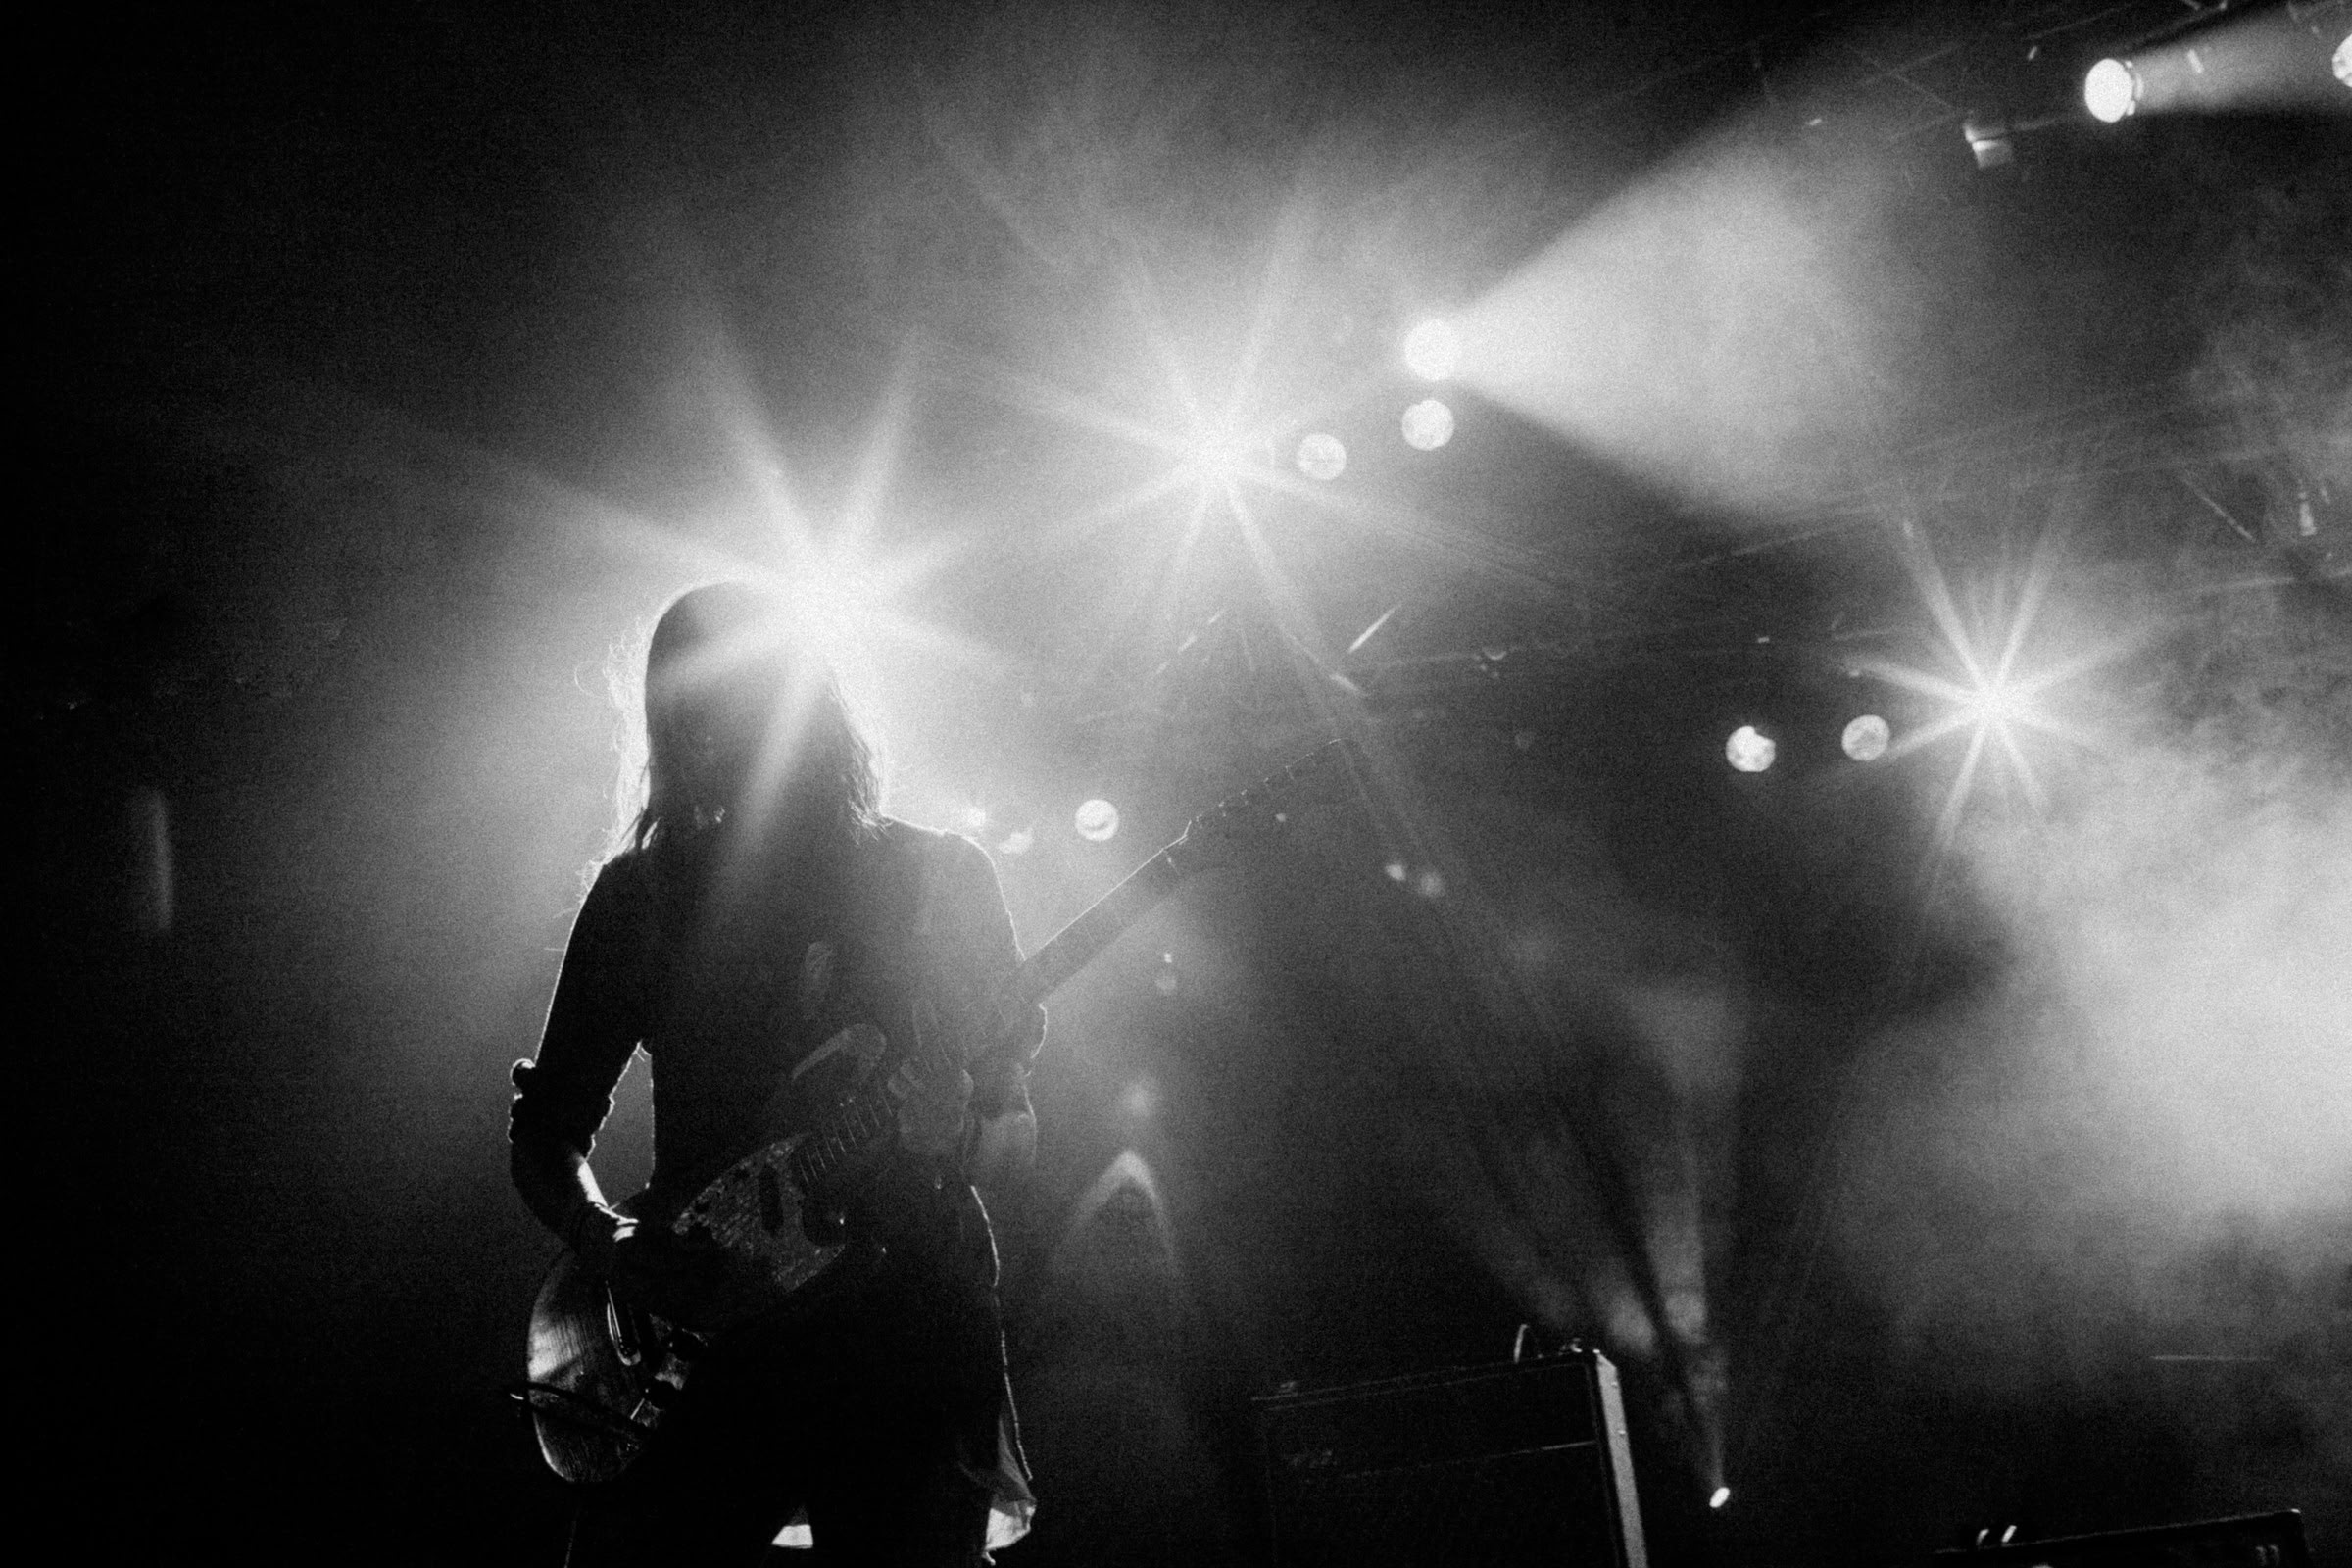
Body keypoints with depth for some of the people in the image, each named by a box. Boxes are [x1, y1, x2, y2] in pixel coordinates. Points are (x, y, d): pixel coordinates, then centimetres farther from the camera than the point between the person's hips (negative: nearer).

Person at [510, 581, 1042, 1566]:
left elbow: (1016, 1124, 9)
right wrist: (607, 1241, -8)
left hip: (904, 1311, -1)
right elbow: (548, 1125, 13)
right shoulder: (641, 893, 11)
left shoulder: (937, 876, 7)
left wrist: (957, 1140, -15)